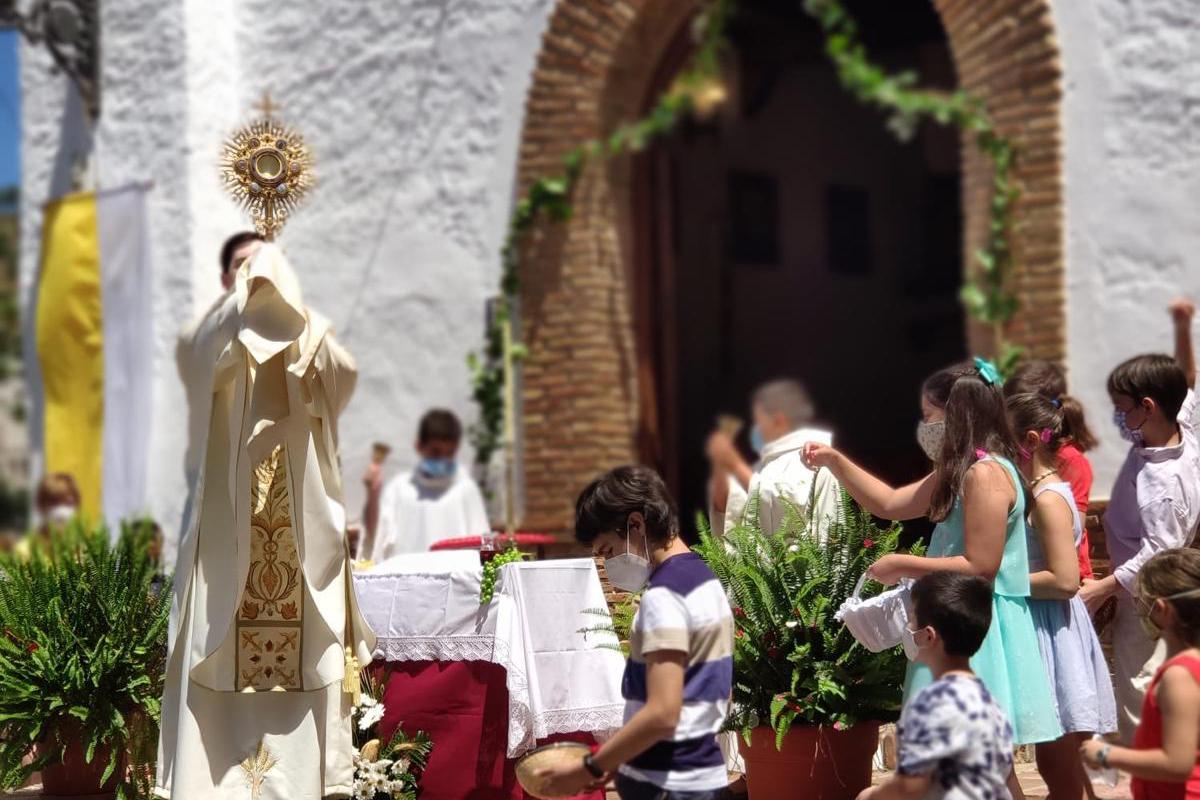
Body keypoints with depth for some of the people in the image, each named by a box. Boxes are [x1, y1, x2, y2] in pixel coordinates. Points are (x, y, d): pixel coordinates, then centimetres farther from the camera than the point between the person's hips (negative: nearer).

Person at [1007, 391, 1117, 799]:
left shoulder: (1049, 499, -17)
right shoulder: (1041, 490, 12)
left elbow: (1064, 580, -24)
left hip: (1051, 631, -10)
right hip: (1044, 626, 10)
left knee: (1060, 766, -2)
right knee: (1056, 765, 14)